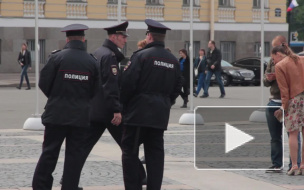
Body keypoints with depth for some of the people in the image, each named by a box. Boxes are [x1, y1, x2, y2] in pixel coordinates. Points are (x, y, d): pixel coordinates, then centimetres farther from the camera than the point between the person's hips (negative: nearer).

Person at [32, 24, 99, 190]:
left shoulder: (57, 57, -8)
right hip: (81, 115, 1)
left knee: (49, 152, 4)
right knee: (74, 154, 6)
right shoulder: (92, 61, 0)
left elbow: (44, 84, -4)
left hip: (57, 113, -1)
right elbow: (95, 90, 5)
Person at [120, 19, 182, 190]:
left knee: (130, 152, 1)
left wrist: (122, 105, 0)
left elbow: (128, 84, -13)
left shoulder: (141, 55, -9)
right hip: (160, 115, 6)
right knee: (155, 153, 8)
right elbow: (177, 88, 13)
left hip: (138, 112, -6)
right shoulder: (173, 60, 10)